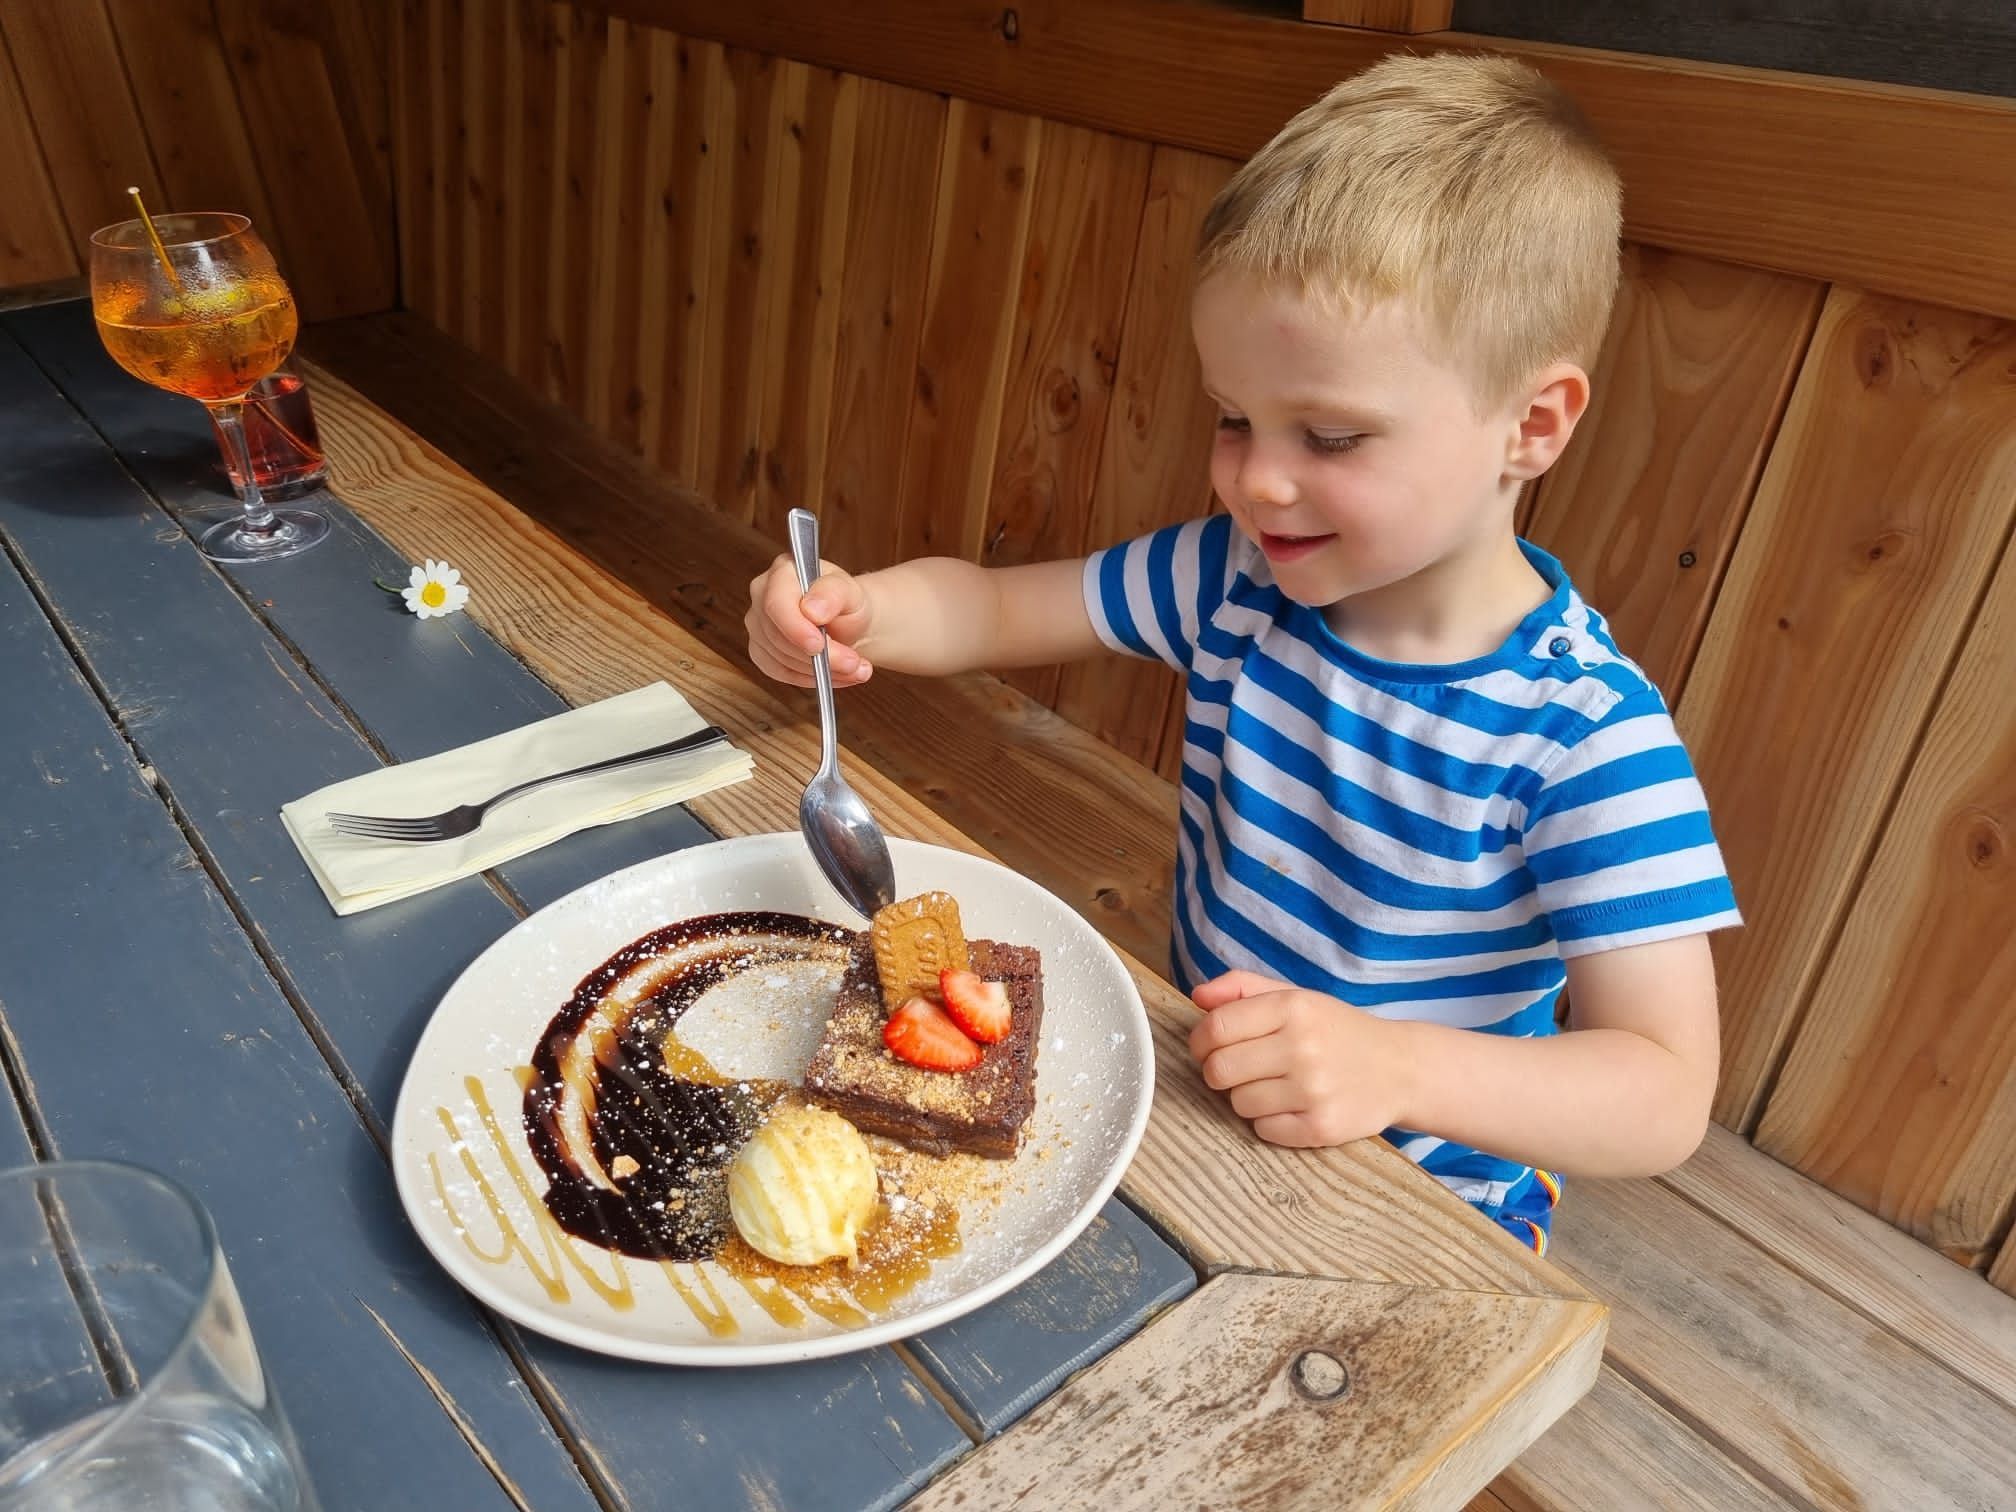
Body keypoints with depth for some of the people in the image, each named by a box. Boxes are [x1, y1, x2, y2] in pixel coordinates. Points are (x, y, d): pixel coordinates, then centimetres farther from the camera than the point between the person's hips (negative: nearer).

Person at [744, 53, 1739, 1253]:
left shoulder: (1587, 735, -24)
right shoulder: (1240, 579, -10)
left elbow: (1667, 1099, -24)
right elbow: (994, 610, -2)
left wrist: (1397, 1066, -40)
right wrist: (852, 615, -23)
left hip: (1427, 1209, -4)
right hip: (1198, 1100, 5)